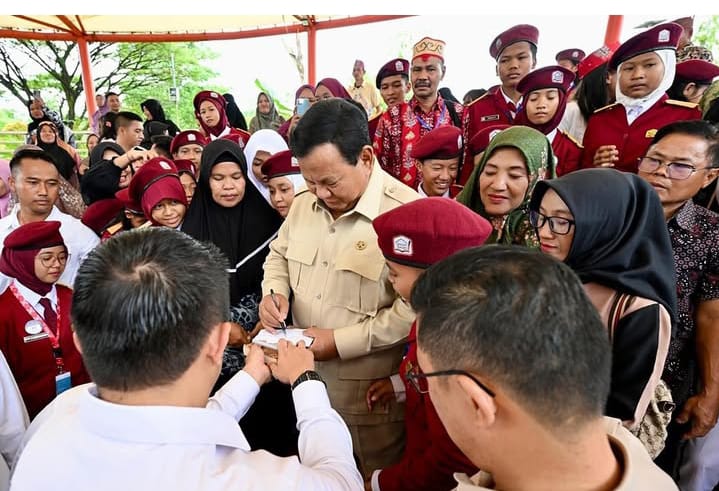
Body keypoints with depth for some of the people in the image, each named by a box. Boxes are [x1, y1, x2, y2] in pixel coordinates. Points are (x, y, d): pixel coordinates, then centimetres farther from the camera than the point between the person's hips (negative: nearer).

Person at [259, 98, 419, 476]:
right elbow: (279, 254, 16)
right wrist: (274, 292, -6)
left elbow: (414, 308, -24)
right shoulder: (303, 203, 1)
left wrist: (341, 341, -22)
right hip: (304, 379, 6)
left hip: (371, 394, -6)